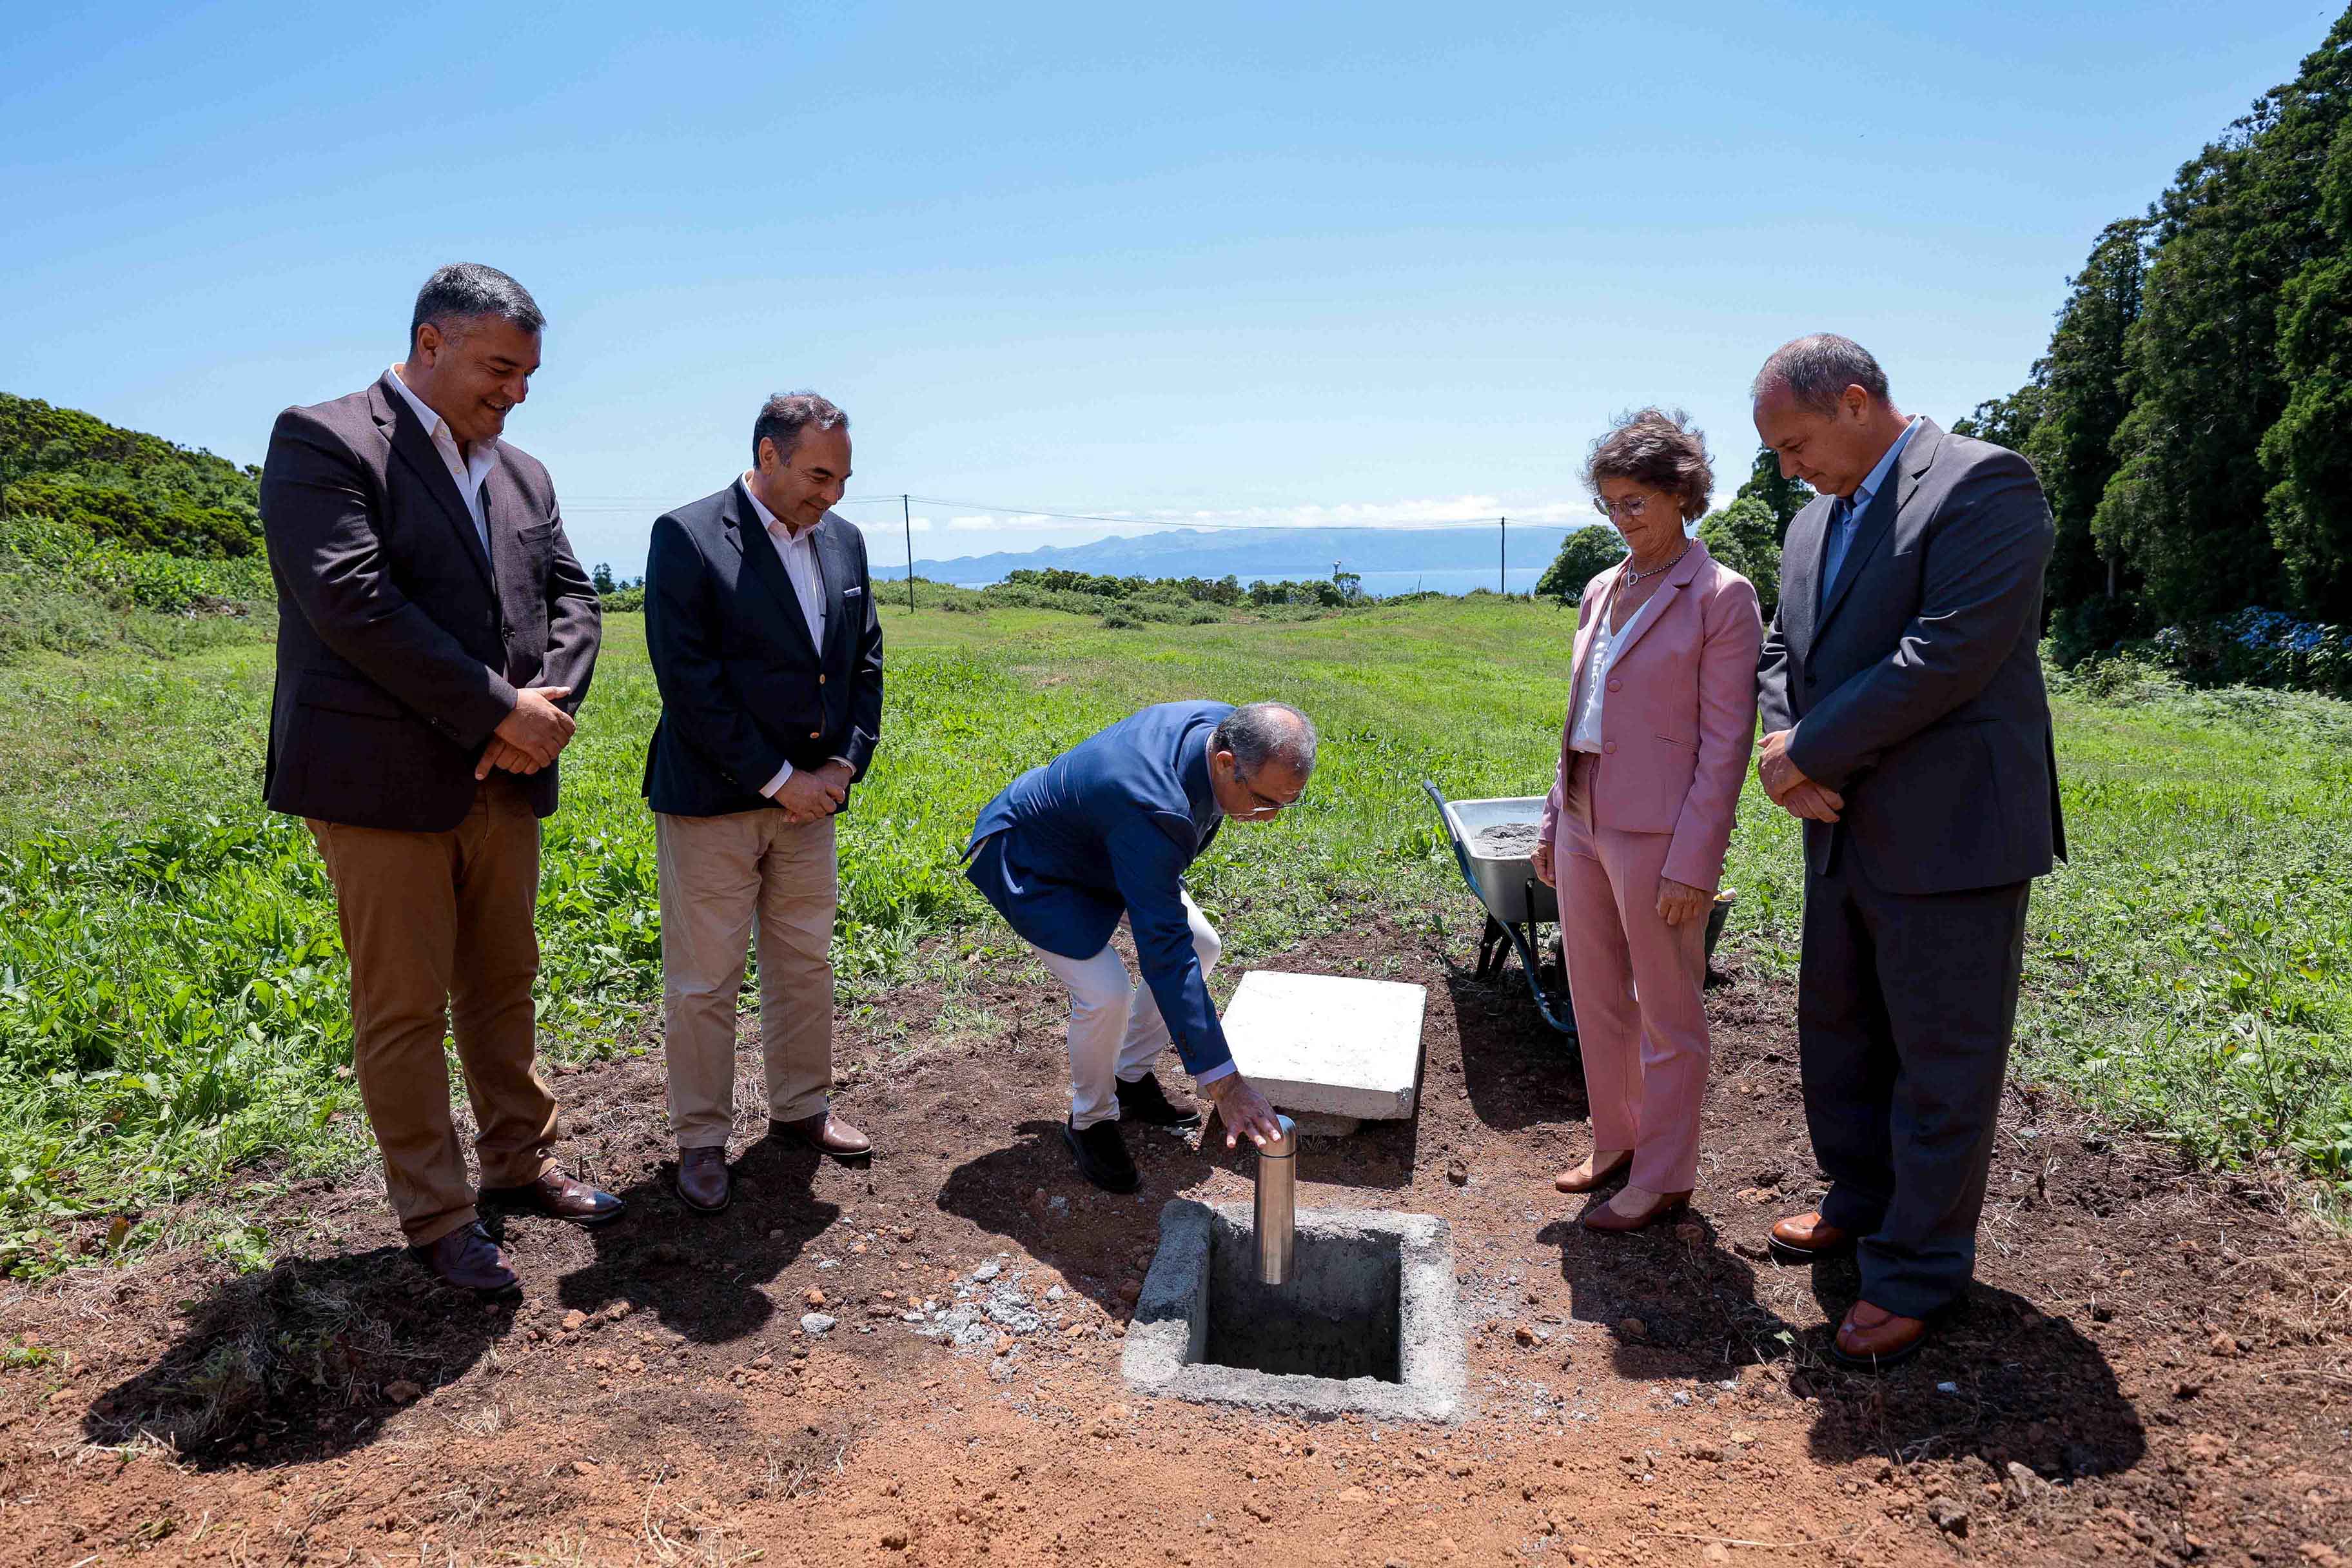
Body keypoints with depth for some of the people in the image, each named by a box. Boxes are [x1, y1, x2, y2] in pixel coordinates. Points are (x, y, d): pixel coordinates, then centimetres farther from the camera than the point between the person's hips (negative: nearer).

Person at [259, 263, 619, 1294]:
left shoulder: (521, 475, 14)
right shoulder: (321, 441, -8)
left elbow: (570, 599, 10)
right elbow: (353, 603, -19)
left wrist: (548, 704, -10)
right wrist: (501, 713, -18)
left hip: (503, 781, 6)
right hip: (384, 781, -6)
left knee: (502, 986, 16)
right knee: (405, 1010, 4)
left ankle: (519, 1162, 31)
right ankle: (436, 1218, 16)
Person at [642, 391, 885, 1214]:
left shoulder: (844, 542, 8)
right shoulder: (687, 537, -11)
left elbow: (866, 660, 12)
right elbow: (689, 680, -16)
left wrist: (845, 762, -2)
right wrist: (774, 779, -16)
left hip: (809, 796, 6)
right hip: (713, 801, -6)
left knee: (806, 964, 15)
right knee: (704, 982, 4)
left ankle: (801, 1107, 32)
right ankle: (701, 1139, 19)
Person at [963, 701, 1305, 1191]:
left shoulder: (1227, 727, -20)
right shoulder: (1152, 807, -44)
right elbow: (1164, 952, -42)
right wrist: (1223, 1083, -41)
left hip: (1098, 846, 9)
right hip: (1031, 861, -8)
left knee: (1202, 946, 5)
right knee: (1105, 992, -22)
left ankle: (1132, 1079, 23)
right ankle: (1091, 1123, 7)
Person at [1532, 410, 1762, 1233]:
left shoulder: (1721, 597, -10)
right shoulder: (1603, 590, 11)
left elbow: (1725, 743, -13)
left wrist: (1692, 862, -16)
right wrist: (1553, 821, 14)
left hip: (1656, 834, -7)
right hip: (1585, 822, 7)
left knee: (1667, 1014, 7)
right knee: (1596, 1000, 17)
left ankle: (1663, 1179, 22)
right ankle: (1616, 1143, 35)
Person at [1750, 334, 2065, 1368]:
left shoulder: (1981, 485, -13)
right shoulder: (1816, 522, 13)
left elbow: (1947, 655, -22)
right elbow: (1782, 652, 14)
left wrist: (1808, 754, -16)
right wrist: (1782, 757, -6)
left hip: (1951, 837, -8)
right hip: (1847, 833, 8)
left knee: (1942, 1061, 5)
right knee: (1836, 1030, 19)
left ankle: (1916, 1271, 18)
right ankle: (1864, 1200, 39)